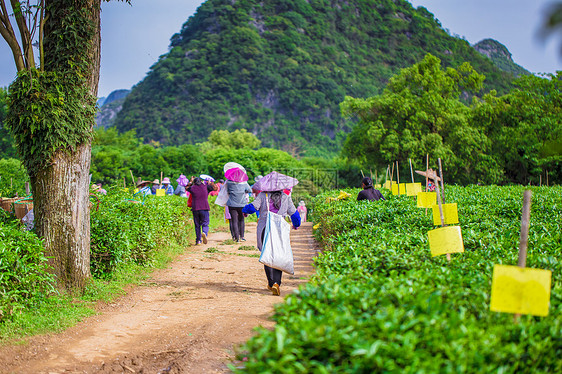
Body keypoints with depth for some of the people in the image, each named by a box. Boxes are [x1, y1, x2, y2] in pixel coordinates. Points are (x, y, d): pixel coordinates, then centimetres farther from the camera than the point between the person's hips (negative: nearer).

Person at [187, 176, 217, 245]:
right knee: (205, 224, 2)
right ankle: (204, 233, -29)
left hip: (195, 209, 1)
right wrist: (211, 182, 28)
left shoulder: (192, 188, 5)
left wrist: (191, 182, 38)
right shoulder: (205, 187, 3)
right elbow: (215, 187, 15)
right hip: (204, 209, -1)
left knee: (197, 225, 11)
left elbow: (186, 188, 27)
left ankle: (198, 240, 10)